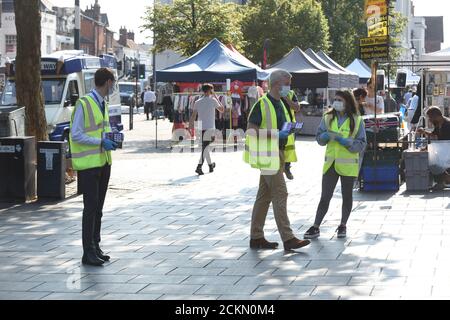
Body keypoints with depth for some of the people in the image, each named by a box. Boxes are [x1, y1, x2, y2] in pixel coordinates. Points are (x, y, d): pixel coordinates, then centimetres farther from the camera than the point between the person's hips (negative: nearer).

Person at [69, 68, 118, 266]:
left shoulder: (102, 104, 12)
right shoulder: (84, 104, -15)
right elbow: (76, 135, -17)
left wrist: (111, 137, 5)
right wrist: (101, 142, -19)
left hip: (104, 161, 8)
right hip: (88, 164, -8)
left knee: (98, 208, 13)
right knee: (91, 207, -6)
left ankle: (96, 248, 21)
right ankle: (88, 252, -1)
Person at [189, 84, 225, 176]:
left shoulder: (197, 102, 7)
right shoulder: (213, 100, -3)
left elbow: (193, 116, 2)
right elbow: (222, 110, 10)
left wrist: (190, 126, 4)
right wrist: (217, 98, 16)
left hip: (201, 128, 5)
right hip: (210, 127, -5)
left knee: (205, 146, 18)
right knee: (205, 147, -8)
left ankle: (210, 165, 31)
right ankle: (199, 166, -21)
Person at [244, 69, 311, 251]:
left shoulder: (280, 104, 17)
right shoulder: (262, 104, -12)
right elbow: (251, 130, -18)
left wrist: (287, 132, 10)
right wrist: (276, 134, -22)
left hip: (278, 153, 9)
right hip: (268, 155, -9)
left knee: (264, 196, 11)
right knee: (280, 195, -11)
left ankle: (256, 237, 15)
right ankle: (288, 239, -10)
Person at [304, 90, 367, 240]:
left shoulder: (357, 121, -4)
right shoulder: (328, 118, 5)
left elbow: (361, 144, -7)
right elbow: (319, 139, 8)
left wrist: (344, 140, -19)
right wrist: (326, 136, -15)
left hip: (348, 164, -1)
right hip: (331, 164, 1)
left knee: (347, 196, 10)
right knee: (325, 197, -1)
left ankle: (343, 226, 24)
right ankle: (316, 227, 2)